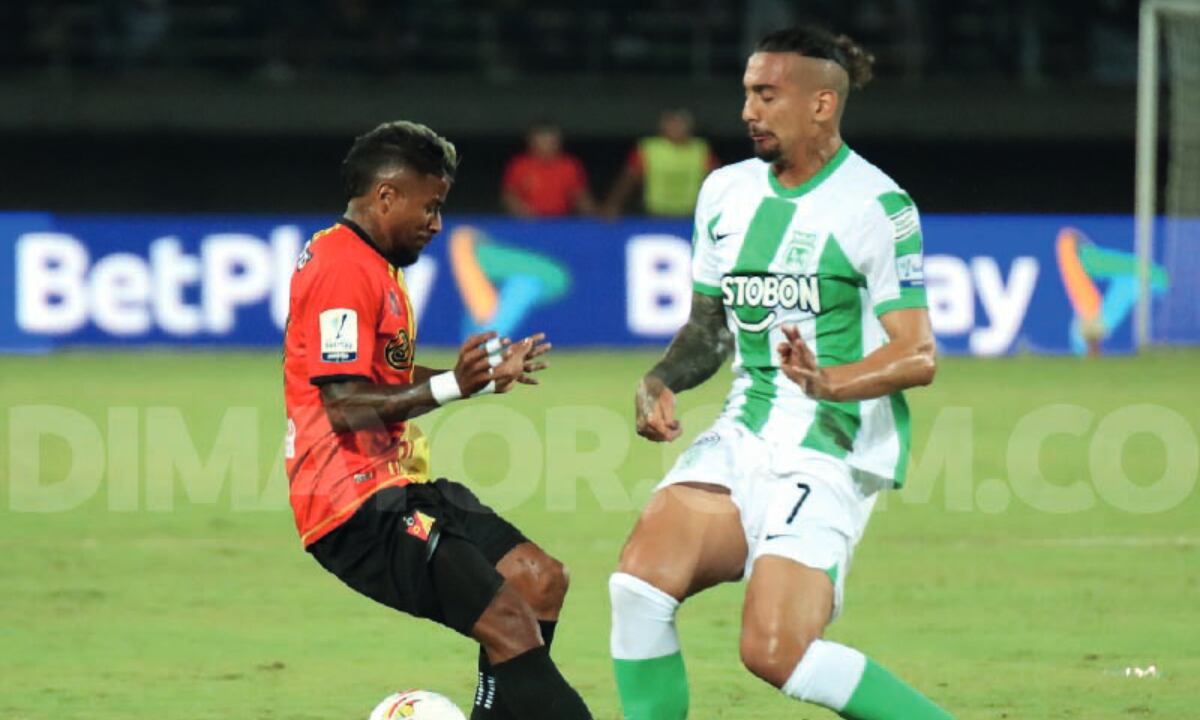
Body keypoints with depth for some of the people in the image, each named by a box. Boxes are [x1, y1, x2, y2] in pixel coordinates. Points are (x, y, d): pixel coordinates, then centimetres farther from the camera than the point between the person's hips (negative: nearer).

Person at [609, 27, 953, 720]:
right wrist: (660, 382, 1)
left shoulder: (877, 206, -10)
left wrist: (829, 383, -33)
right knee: (641, 575, -18)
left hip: (834, 449, -6)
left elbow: (917, 356, -14)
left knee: (776, 652, -19)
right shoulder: (727, 192, 12)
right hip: (745, 434, 7)